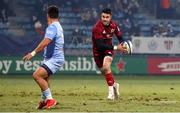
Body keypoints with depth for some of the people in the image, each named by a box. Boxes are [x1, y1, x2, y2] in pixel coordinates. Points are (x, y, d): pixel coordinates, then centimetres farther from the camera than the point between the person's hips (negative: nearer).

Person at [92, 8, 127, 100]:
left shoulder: (113, 25, -12)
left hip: (108, 48, 0)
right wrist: (116, 48, -36)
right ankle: (114, 84, 39)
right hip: (98, 51, 0)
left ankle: (111, 91, -21)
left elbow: (119, 35, 9)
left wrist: (123, 46, -9)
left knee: (106, 66, -24)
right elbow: (100, 45, -33)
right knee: (103, 71, 10)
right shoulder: (97, 28, -28)